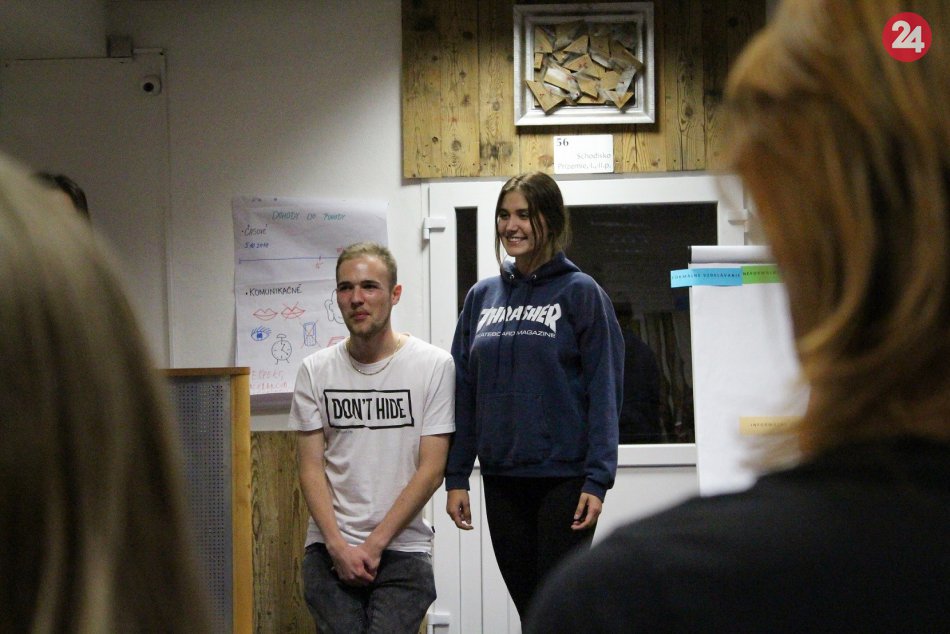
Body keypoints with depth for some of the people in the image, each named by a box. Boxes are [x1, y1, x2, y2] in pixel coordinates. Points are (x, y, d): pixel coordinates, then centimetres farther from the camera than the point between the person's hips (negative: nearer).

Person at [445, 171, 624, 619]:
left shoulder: (580, 293, -4)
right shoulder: (482, 297, 10)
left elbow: (604, 392, -8)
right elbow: (463, 393, 12)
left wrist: (597, 480, -15)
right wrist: (456, 477, 6)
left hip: (564, 477, -5)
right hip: (502, 479, 5)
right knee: (528, 607, 10)